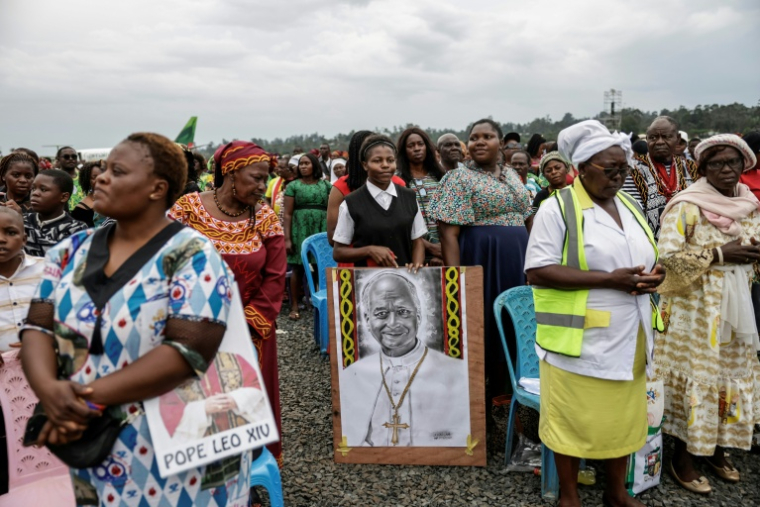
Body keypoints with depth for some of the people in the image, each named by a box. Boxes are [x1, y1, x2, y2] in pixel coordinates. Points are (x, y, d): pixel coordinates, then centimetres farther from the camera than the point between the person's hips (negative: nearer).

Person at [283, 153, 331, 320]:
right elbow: (288, 214, 1)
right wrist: (287, 238, -6)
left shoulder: (325, 185, 10)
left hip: (322, 230, 1)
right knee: (298, 268, -1)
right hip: (300, 230, -1)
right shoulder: (293, 186, 5)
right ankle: (294, 307, 6)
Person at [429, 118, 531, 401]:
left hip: (516, 263, 7)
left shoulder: (512, 177, 13)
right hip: (480, 262, -6)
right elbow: (448, 233, -15)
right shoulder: (459, 179, -8)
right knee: (482, 328, 1)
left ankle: (507, 386, 29)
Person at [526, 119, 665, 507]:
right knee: (573, 419, 6)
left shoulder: (629, 205, 12)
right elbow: (537, 271, -18)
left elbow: (648, 258, 22)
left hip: (628, 339, 7)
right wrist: (609, 279, -21)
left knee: (623, 417, 15)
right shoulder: (558, 208, -10)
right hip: (580, 340, -6)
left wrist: (655, 274, -3)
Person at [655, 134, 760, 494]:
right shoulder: (687, 206, -13)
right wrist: (719, 254, -21)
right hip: (694, 310, -6)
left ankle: (717, 449, 33)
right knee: (694, 379, 2)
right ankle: (683, 456, 18)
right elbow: (668, 255, -21)